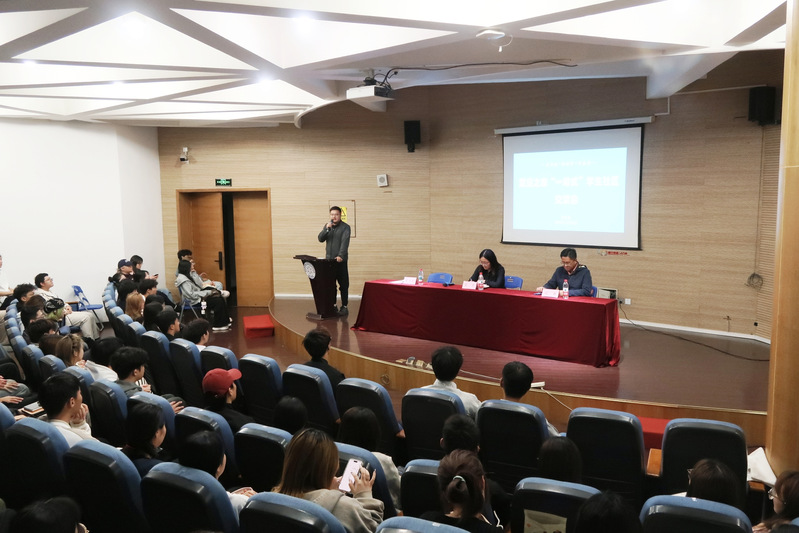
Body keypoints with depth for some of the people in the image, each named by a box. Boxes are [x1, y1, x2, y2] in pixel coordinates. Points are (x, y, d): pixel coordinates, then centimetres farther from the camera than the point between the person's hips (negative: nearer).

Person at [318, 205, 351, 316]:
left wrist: (340, 256, -29)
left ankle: (344, 307, 5)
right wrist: (327, 229, -11)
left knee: (343, 285, -1)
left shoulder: (345, 227, -4)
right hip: (329, 260, 5)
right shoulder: (327, 226, 13)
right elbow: (320, 239, 5)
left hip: (340, 261, -5)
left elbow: (345, 242, -16)